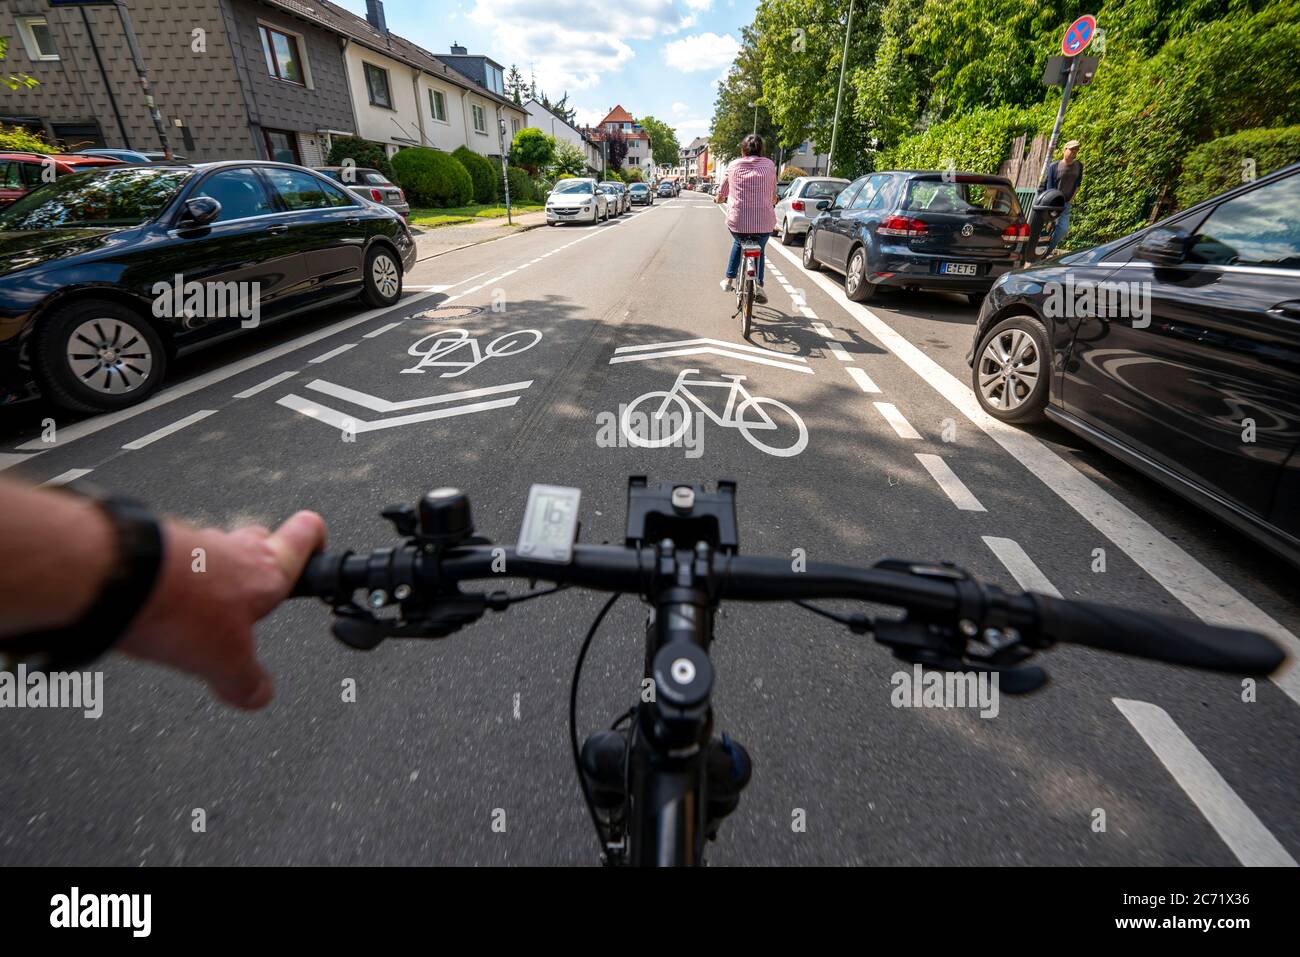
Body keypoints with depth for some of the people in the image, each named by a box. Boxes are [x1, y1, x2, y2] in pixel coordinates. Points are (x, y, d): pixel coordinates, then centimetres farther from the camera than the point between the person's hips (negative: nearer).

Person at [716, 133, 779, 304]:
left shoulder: (733, 165, 6)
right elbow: (773, 198, 12)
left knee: (738, 243, 34)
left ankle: (729, 280, 31)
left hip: (737, 222, 0)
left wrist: (717, 198, 36)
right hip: (764, 223, 0)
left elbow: (720, 197, 12)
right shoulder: (769, 165, 7)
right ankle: (758, 285, 15)